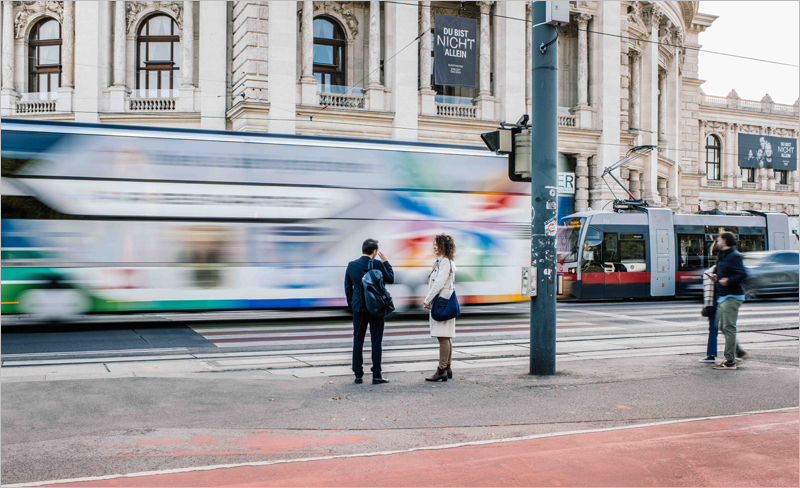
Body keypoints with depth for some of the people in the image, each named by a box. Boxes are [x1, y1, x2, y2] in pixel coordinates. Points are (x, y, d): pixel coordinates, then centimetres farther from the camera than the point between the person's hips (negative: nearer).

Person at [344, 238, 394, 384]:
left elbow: (348, 286, 8)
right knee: (376, 341, 3)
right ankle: (376, 376, 5)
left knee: (357, 341, 9)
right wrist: (386, 262, 8)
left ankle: (358, 376, 10)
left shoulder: (351, 265, 1)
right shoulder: (377, 264, -11)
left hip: (358, 308, 3)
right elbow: (390, 279, 1)